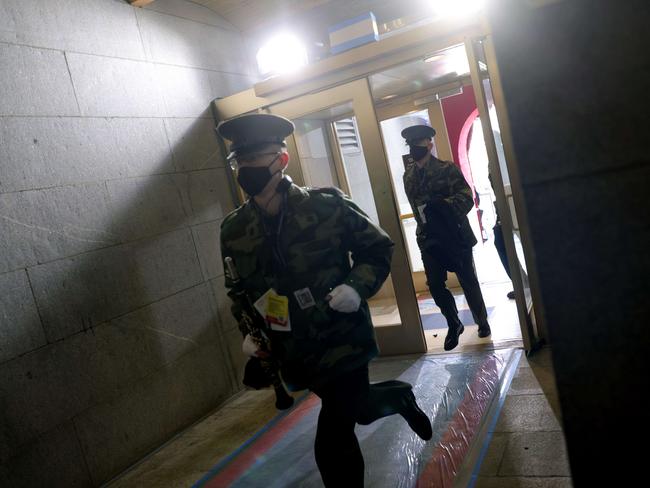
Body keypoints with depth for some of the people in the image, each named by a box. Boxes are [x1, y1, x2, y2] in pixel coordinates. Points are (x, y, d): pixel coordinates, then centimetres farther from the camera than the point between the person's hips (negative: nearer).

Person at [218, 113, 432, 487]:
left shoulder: (328, 206, -15)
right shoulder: (234, 230, -4)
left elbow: (379, 249, -3)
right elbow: (239, 290, 11)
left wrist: (357, 287, -20)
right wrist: (249, 331, -3)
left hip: (343, 341, -4)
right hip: (295, 354, 4)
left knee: (333, 443, -1)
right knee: (358, 409, 23)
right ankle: (400, 397, 56)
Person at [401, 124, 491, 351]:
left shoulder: (447, 169, -6)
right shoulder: (409, 176, 7)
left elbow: (467, 197, -14)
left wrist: (443, 205, -31)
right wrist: (424, 230, 3)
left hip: (456, 235, -3)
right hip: (429, 239, 4)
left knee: (468, 281, 8)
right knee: (435, 284, -1)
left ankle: (482, 321, 31)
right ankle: (454, 324, 22)